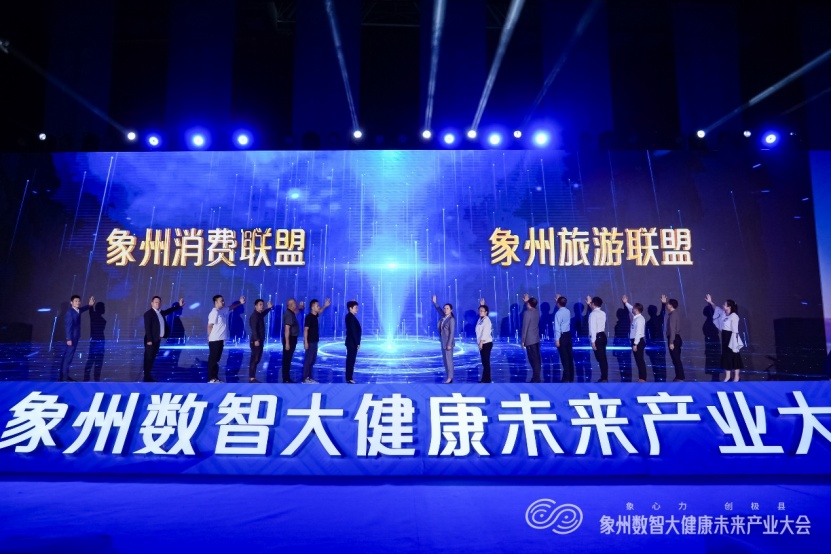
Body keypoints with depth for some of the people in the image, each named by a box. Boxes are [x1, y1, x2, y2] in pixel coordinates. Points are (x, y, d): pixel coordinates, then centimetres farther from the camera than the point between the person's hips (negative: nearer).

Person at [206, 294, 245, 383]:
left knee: (216, 359, 12)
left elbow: (231, 308, 27)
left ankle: (215, 378, 18)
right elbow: (210, 326, -16)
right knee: (213, 359, -3)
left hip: (220, 339, 9)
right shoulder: (214, 312, -15)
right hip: (215, 340, -9)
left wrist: (240, 303, 13)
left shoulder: (223, 311, 11)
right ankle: (211, 379, 2)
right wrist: (210, 337, -12)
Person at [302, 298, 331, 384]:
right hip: (310, 342, -9)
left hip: (314, 341, 9)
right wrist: (306, 342, -21)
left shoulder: (315, 315, 9)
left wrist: (325, 306, 19)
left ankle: (309, 378, 20)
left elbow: (320, 311, 33)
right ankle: (305, 379, 1)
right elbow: (305, 330, -18)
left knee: (313, 360, 13)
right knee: (308, 360, -4)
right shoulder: (309, 317, -16)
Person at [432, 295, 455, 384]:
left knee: (449, 360, -5)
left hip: (448, 342, -8)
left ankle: (450, 378, -1)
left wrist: (449, 344, -20)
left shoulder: (451, 319, -13)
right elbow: (439, 310, 27)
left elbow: (452, 333, -17)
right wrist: (434, 302, 27)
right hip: (443, 342, 8)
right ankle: (448, 377, 15)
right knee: (445, 360, 10)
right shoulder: (443, 317, 7)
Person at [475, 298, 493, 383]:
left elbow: (485, 332, -18)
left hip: (486, 343, -8)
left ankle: (487, 379, -3)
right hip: (482, 343, 9)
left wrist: (481, 342, -19)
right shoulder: (480, 319, 11)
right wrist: (481, 305, 25)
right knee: (484, 362, 10)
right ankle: (485, 379, 14)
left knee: (486, 361, -6)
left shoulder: (486, 320, -12)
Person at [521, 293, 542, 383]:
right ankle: (537, 377, 18)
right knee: (537, 358, 11)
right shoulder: (537, 311, 5)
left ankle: (536, 379, -3)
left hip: (529, 340, -8)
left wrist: (523, 340, -12)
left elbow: (525, 327, -17)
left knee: (533, 359, -5)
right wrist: (526, 301, 33)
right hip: (536, 338, 8)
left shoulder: (527, 313, -17)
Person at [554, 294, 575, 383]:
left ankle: (566, 378, 1)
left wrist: (557, 339, -15)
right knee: (570, 357, 10)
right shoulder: (568, 311, 5)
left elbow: (557, 327, -17)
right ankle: (571, 377, 16)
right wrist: (558, 300, 29)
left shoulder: (558, 313, -15)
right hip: (568, 335, 7)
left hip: (562, 336, -7)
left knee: (564, 358, -3)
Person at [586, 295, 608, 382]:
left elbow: (592, 328, -18)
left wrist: (593, 341, -18)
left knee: (600, 359, -6)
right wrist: (589, 304, 41)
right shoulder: (603, 313, 11)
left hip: (597, 337, -8)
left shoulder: (593, 314, -13)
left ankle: (604, 379, -5)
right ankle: (605, 377, 15)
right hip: (603, 336, 8)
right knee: (603, 358, 11)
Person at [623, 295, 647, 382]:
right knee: (638, 360, 11)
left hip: (638, 342, -9)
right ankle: (641, 378, 16)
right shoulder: (636, 317, 10)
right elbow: (631, 310, 33)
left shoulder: (639, 319, -17)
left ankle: (642, 379, -2)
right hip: (636, 341, 9)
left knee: (640, 360, -5)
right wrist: (626, 303, 36)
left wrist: (635, 344, -22)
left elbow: (638, 332, -21)